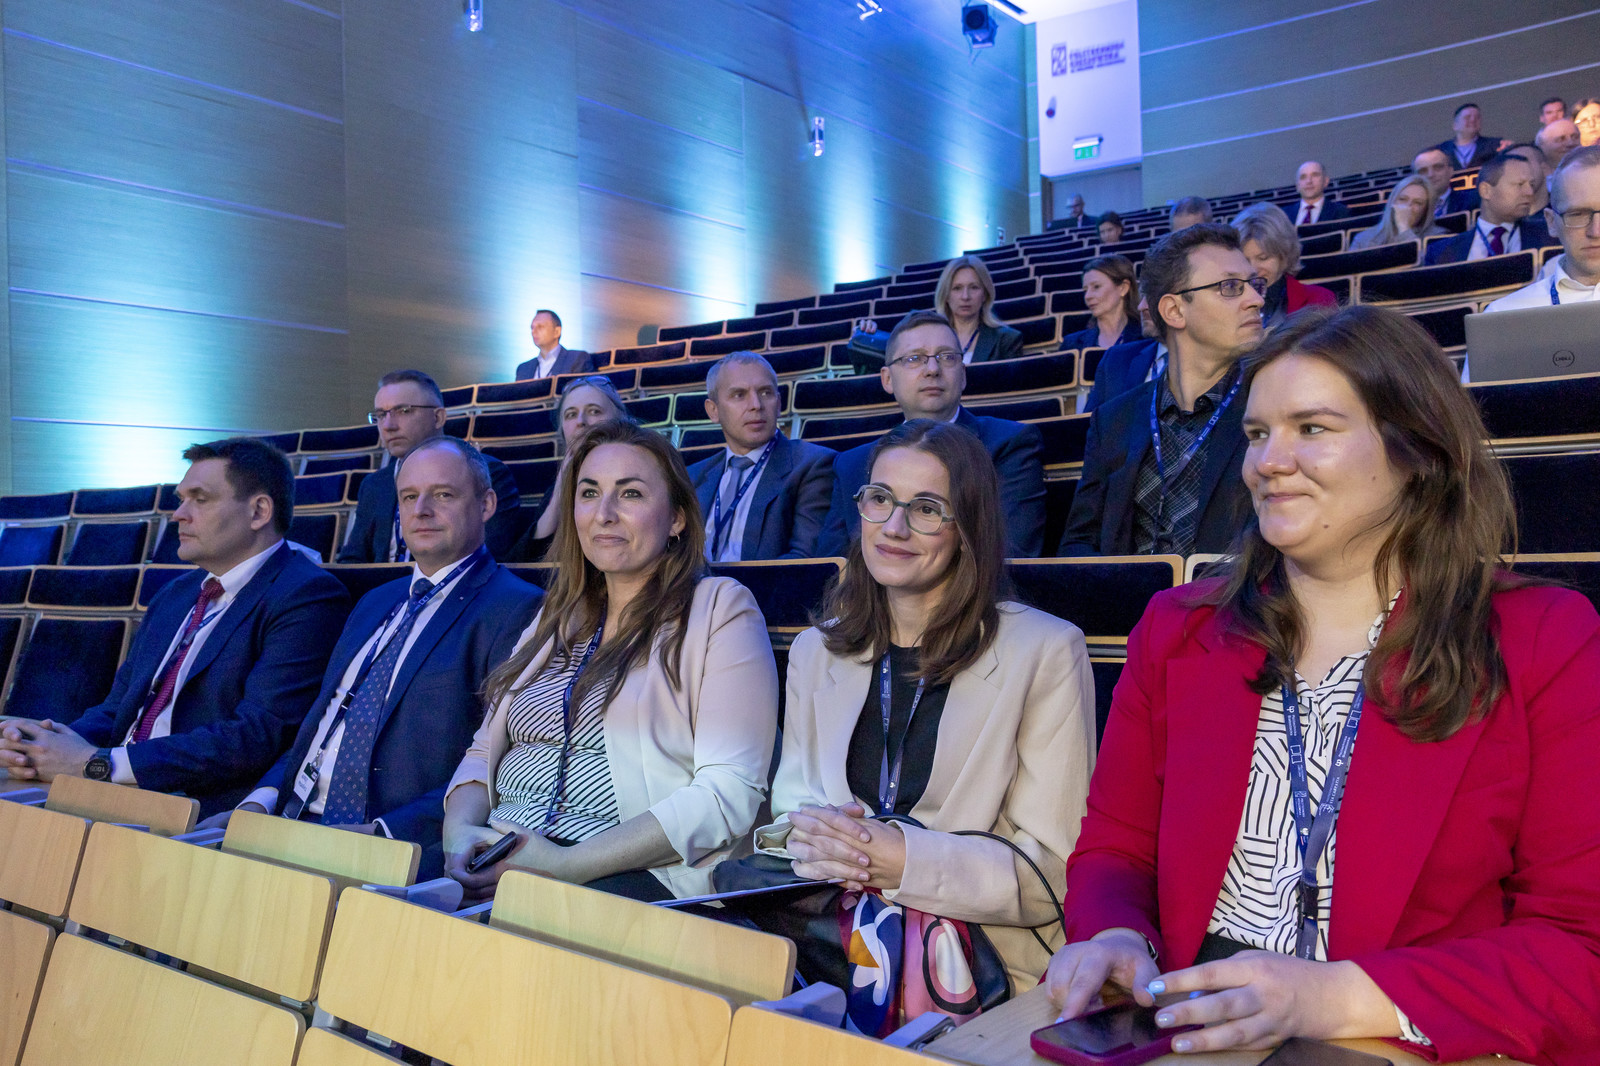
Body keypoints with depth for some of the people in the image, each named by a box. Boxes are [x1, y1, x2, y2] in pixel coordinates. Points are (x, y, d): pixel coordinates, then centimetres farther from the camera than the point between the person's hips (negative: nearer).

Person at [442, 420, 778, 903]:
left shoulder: (720, 607, -1)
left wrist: (569, 864, -18)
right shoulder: (555, 619, 19)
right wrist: (459, 833, -4)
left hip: (635, 880, -5)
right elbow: (485, 751, 20)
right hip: (499, 868, 5)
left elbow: (729, 793, -11)